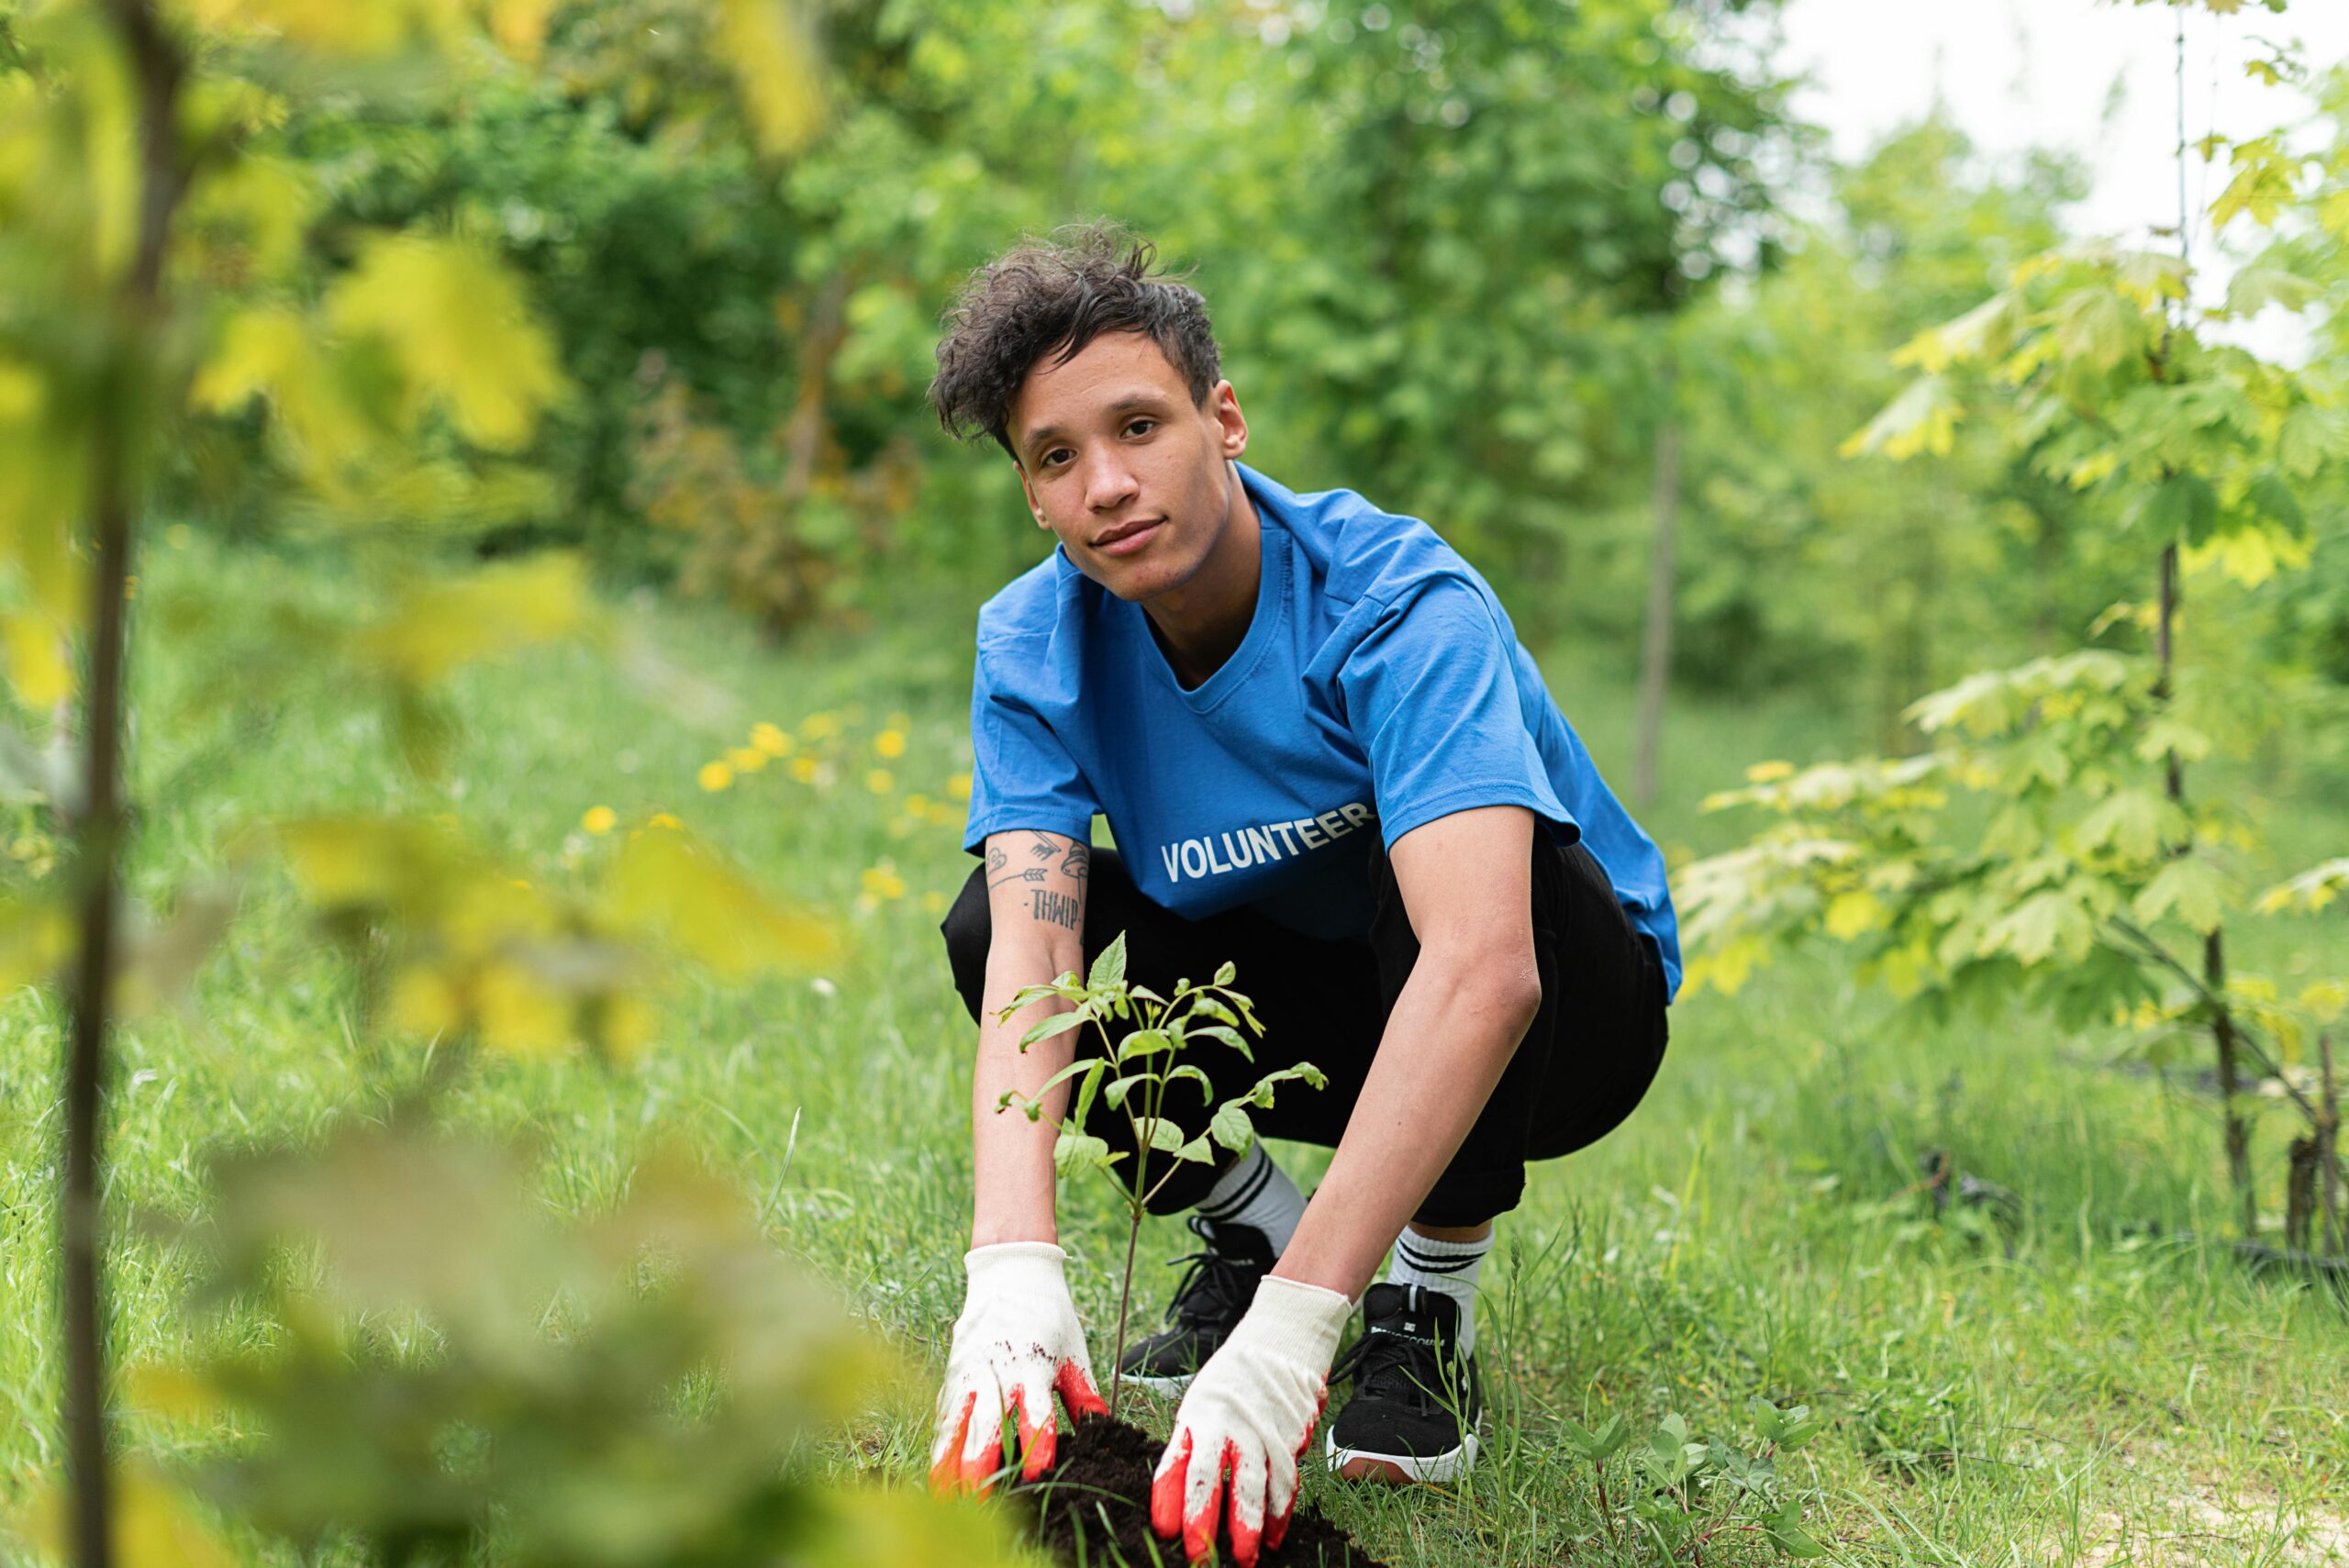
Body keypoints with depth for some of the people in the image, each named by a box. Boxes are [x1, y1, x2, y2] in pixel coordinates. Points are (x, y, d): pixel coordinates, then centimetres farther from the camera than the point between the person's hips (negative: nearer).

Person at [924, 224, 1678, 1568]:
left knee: (1455, 869, -37)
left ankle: (1436, 1303, -13)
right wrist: (1013, 1274, -48)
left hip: (1561, 1014, -4)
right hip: (1298, 990, 4)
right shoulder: (1035, 646, -16)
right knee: (989, 924, -19)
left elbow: (1483, 968, -46)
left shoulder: (1399, 603, -32)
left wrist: (1291, 1329, -55)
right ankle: (1251, 1226, 5)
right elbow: (1032, 956, -29)